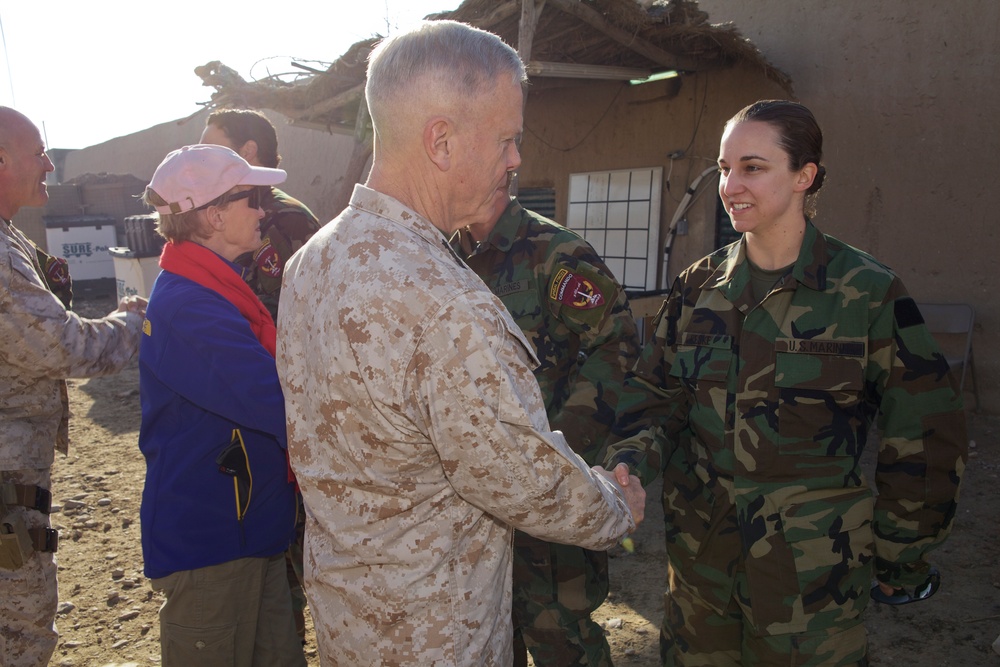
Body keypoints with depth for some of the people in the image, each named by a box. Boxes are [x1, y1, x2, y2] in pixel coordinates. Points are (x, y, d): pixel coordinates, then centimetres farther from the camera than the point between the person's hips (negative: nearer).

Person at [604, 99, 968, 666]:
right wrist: (633, 460, -16)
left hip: (812, 573, -3)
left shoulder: (868, 292, -10)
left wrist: (900, 558, 2)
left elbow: (927, 438, -4)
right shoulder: (698, 286, 2)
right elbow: (657, 392, 4)